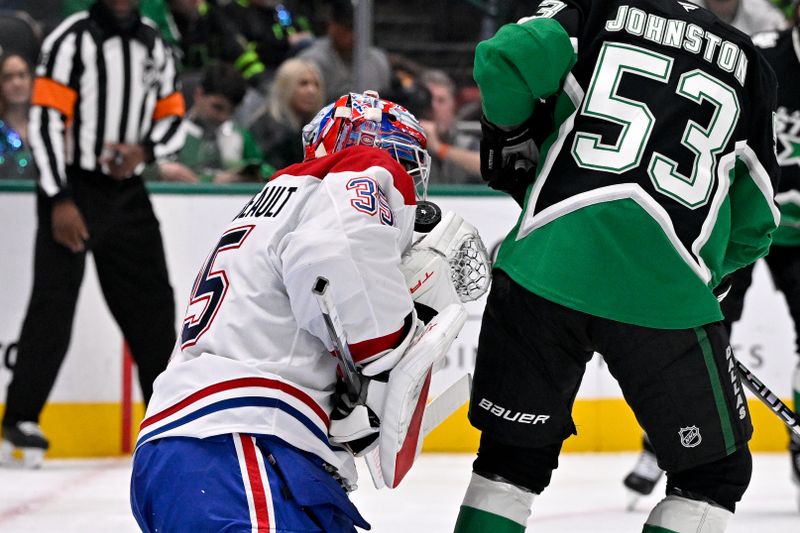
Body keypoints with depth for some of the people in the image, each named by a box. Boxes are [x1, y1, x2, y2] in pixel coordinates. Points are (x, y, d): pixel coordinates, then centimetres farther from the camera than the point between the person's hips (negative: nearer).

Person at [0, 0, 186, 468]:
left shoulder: (154, 45, 11)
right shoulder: (72, 39, -9)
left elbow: (173, 119, 13)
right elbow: (46, 120, -14)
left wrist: (143, 151, -10)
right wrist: (60, 200, -19)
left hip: (127, 193, 6)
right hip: (73, 188, -6)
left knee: (152, 301, 9)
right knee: (54, 298, -12)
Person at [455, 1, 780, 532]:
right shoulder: (750, 68, 17)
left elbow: (504, 61, -5)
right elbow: (753, 225, 20)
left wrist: (510, 138, 15)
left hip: (546, 265, 1)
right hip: (665, 293, -1)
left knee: (515, 457, 16)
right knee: (715, 471, 13)